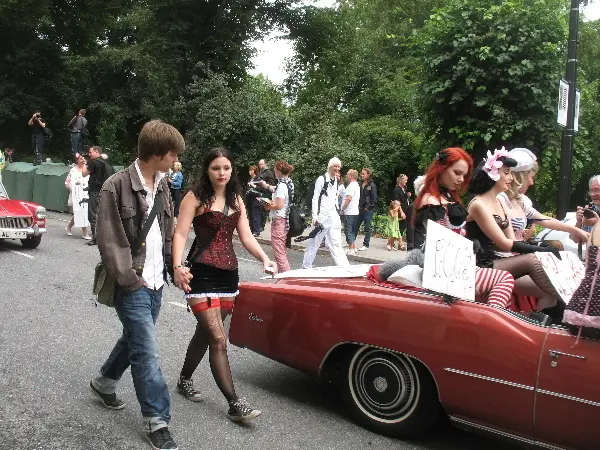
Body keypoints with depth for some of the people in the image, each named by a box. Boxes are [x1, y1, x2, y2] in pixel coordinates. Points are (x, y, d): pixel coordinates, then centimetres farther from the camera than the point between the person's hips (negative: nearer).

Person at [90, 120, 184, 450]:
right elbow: (108, 240, -14)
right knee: (147, 352, -5)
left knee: (135, 339, 22)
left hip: (155, 282, 8)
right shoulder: (117, 187, -15)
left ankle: (104, 382, 46)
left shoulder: (161, 185, 8)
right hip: (133, 285, -8)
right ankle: (157, 421, 8)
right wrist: (130, 280, -15)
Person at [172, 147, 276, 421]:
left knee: (205, 333, 18)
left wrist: (264, 259, -7)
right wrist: (178, 267, -25)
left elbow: (246, 236, 10)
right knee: (218, 340, -9)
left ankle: (184, 380, 39)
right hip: (202, 274, -6)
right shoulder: (195, 197, -5)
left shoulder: (236, 199, 12)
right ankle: (235, 404, -6)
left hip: (229, 274, 6)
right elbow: (180, 234, -11)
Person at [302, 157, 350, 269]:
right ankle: (306, 266, 15)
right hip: (322, 216, -6)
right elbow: (315, 199, -11)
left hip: (333, 216, 6)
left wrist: (337, 213, 17)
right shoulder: (321, 179, -9)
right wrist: (315, 216, -16)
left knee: (335, 243, 5)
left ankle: (344, 267, 3)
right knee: (314, 242, 3)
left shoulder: (336, 180, 12)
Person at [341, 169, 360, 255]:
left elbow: (348, 199, -23)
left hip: (349, 212, -10)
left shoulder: (351, 186, -15)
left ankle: (351, 249, -2)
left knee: (349, 231, -4)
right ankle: (354, 248, 18)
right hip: (355, 212, 10)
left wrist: (342, 209, -15)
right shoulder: (357, 185, 16)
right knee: (353, 231, 15)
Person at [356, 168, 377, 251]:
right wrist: (358, 206, 7)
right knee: (356, 226, 10)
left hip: (368, 210, -7)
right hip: (360, 209, 7)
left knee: (367, 228, 1)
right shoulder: (361, 185, 11)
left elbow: (374, 199, -10)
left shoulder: (372, 185, -7)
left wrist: (368, 207, -13)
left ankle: (366, 245, 7)